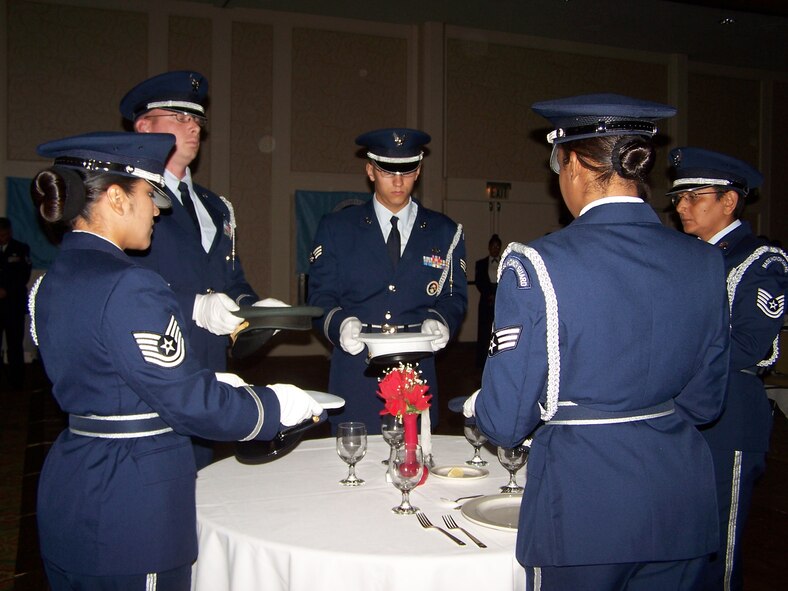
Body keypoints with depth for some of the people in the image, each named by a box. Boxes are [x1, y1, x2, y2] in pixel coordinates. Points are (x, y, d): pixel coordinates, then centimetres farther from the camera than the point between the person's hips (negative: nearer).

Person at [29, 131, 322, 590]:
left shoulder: (52, 282, 7)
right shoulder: (127, 286, -22)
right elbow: (188, 402, -21)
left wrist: (211, 382, 14)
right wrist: (276, 405, -7)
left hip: (70, 490, 9)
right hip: (132, 507, -9)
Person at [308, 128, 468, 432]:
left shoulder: (445, 233, 8)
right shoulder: (335, 228, 5)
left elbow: (455, 298, 7)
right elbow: (320, 296, 2)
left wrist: (439, 322, -15)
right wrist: (341, 324, -19)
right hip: (354, 376, -1)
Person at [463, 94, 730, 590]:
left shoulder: (535, 266, -18)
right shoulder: (705, 262, -4)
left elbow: (506, 422, -15)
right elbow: (704, 402, 6)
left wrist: (476, 405, 8)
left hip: (582, 503, -4)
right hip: (682, 504, 5)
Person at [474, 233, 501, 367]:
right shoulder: (481, 263, 12)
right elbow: (478, 282, 4)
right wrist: (489, 295, -9)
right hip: (487, 301, 0)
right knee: (485, 330, -3)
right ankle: (483, 361, 0)